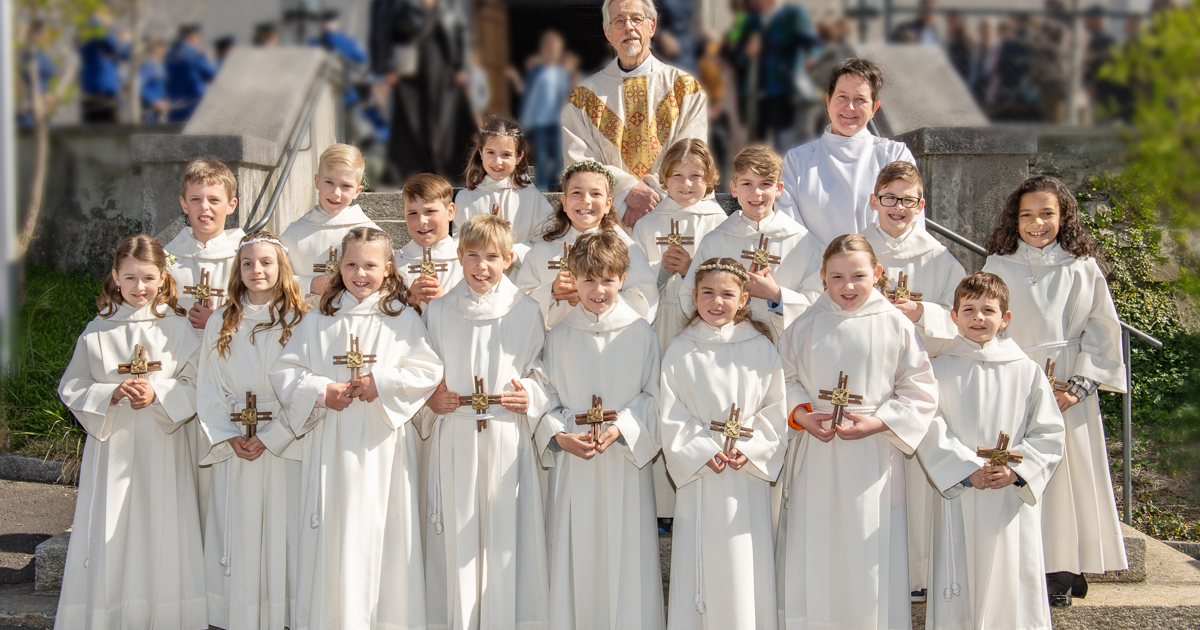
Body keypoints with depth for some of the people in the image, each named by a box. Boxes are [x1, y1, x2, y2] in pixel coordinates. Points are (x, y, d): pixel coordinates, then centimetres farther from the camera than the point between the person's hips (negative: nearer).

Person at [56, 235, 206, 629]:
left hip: (163, 447, 0)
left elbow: (195, 385, 1)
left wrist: (158, 395, -16)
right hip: (112, 444, 0)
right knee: (109, 534, -1)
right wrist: (112, 394, -12)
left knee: (162, 531, -1)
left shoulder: (178, 328, 4)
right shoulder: (97, 332, 5)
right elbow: (71, 388, 5)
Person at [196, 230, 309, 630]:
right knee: (237, 534, 3)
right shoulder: (220, 325, 10)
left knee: (281, 533, -2)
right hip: (234, 447, 3)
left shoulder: (298, 322, 0)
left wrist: (268, 438, -13)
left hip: (283, 446, -3)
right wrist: (230, 438, -6)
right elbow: (209, 389, 8)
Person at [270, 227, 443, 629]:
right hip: (331, 441, 1)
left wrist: (382, 383, -13)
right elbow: (284, 372, 6)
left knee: (379, 532, -1)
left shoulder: (403, 320, 5)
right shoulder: (318, 321, 10)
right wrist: (320, 392, -9)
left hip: (382, 443, -1)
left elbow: (428, 372, -3)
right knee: (331, 531, 1)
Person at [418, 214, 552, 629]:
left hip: (509, 440, -1)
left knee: (506, 536, 0)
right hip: (455, 440, 1)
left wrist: (531, 396, -8)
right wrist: (430, 401, -3)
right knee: (458, 540, 1)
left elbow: (543, 374, 10)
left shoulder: (526, 311, 4)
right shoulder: (439, 311, 7)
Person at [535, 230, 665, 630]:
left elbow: (653, 396, 0)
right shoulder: (559, 337, 6)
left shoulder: (639, 333, 1)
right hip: (572, 462, 1)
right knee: (575, 553, 2)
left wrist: (620, 429, -15)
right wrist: (560, 436, -12)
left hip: (625, 460, -1)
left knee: (624, 553, 0)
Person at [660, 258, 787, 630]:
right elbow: (671, 418, -2)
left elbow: (776, 409, 2)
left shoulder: (761, 349, 3)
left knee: (747, 568, 3)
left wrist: (749, 448, -10)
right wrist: (704, 451, -13)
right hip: (698, 473, -1)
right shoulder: (680, 352, 1)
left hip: (748, 476, 1)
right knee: (699, 567, 2)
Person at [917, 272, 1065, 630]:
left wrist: (1016, 470, -13)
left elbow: (1049, 433, 2)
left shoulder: (1027, 372, 5)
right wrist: (968, 470, -16)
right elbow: (930, 432, -4)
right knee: (958, 595, 0)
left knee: (1012, 587, 2)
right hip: (959, 499, 0)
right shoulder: (941, 369, 3)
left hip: (1013, 500, 1)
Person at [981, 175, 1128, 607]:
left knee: (1069, 471, 0)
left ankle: (1063, 570, 10)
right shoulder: (999, 267, 6)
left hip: (1068, 392, 0)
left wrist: (1079, 385, -8)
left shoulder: (1083, 268, 3)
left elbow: (1102, 330, 2)